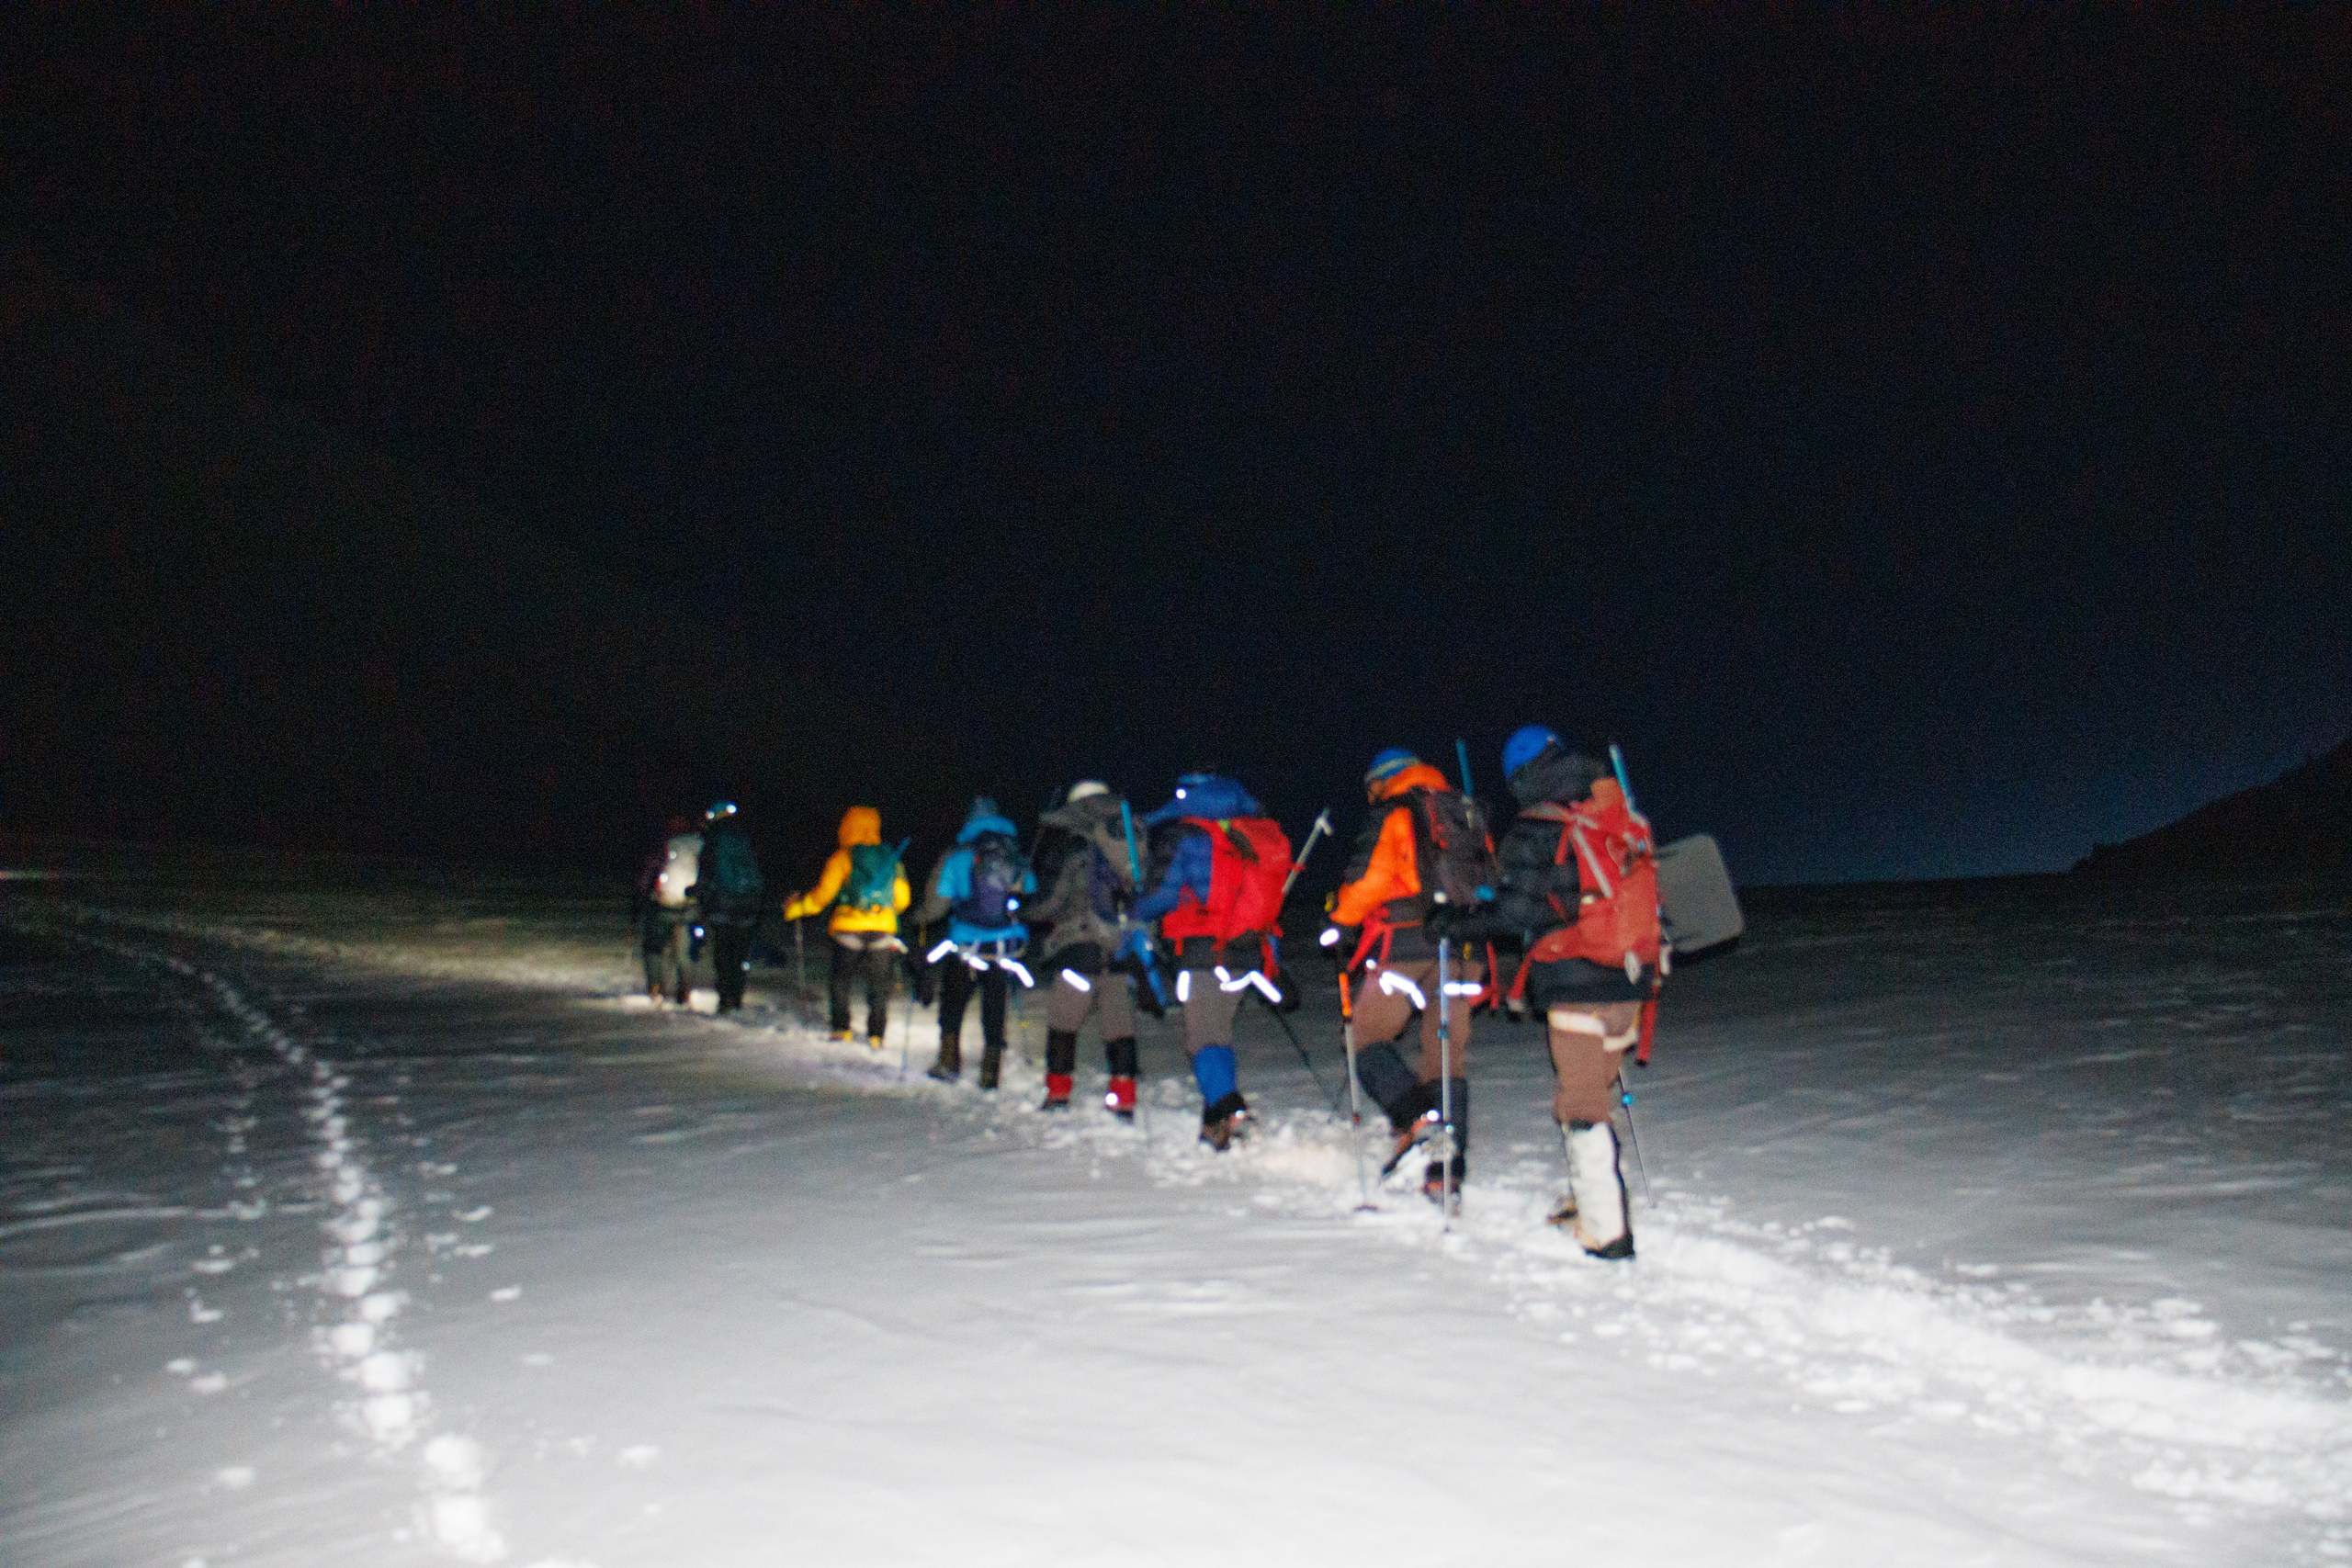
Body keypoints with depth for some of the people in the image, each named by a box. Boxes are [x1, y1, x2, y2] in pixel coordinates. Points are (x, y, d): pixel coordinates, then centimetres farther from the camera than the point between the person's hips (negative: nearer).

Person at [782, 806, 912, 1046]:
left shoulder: (842, 858, -2)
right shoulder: (891, 859, 9)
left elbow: (823, 894, -4)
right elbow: (903, 899, 14)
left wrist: (796, 908, 10)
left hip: (850, 928, -3)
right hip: (884, 930, 3)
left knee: (841, 981, 11)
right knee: (879, 985, 9)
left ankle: (841, 1030, 7)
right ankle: (875, 1035, 5)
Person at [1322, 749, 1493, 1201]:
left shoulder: (1392, 817, 1)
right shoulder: (1471, 820, 20)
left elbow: (1368, 878, -10)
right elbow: (1490, 887, 19)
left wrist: (1342, 923, 4)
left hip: (1407, 946, -6)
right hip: (1465, 955, 6)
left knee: (1367, 1034, 7)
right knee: (1449, 1057, 9)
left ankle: (1413, 1113, -16)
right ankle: (1448, 1169, 6)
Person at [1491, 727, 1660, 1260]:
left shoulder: (1537, 830, -10)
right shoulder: (1626, 825, 9)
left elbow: (1521, 907, -15)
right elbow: (1648, 900, 16)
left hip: (1577, 985, -7)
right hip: (1631, 982, 7)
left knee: (1581, 1107, 2)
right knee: (1596, 1093, 21)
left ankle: (1607, 1231, 4)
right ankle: (1588, 1199, 33)